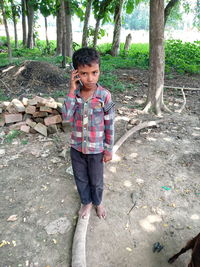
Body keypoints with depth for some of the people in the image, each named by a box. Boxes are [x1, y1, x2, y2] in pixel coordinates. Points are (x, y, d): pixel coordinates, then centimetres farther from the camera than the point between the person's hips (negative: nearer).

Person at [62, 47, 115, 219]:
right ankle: (86, 202, 49)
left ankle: (98, 202, 49)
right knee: (80, 178, 21)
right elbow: (67, 117, -18)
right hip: (76, 147, 3)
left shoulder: (105, 95, -16)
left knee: (96, 180, 19)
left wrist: (109, 150, -5)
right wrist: (72, 91, -23)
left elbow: (110, 125, -10)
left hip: (96, 148, -2)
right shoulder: (74, 92, -7)